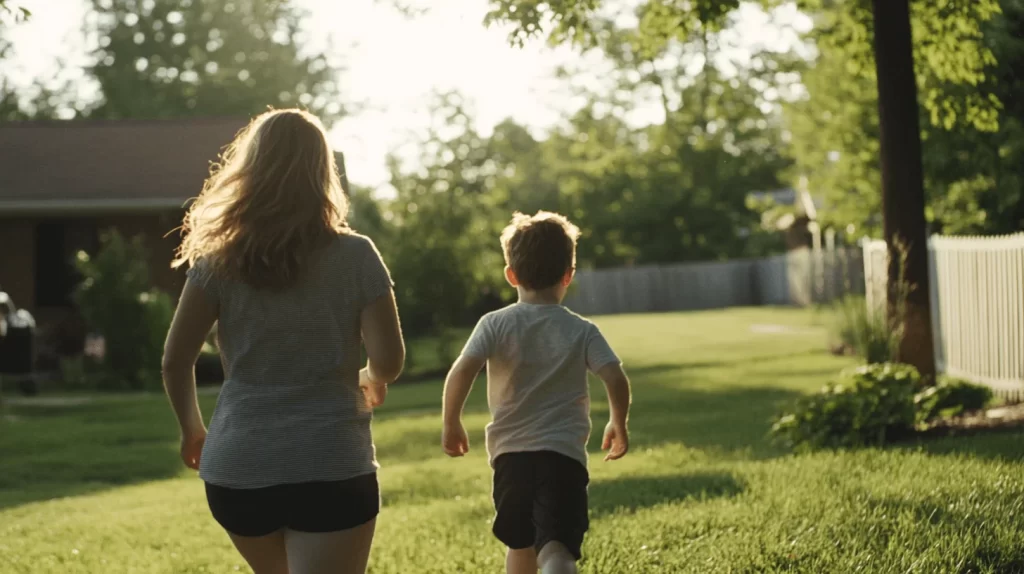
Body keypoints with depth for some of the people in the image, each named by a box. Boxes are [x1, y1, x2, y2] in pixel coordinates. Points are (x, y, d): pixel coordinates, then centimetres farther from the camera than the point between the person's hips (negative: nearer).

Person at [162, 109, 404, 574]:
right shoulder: (356, 256, -4)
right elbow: (389, 358, -7)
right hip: (332, 467, -3)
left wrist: (192, 429, 16)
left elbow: (175, 361, -2)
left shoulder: (220, 260, 0)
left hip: (238, 468, 3)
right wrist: (371, 381, 17)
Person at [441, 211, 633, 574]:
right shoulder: (581, 331, 2)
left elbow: (461, 372, -12)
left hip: (510, 452, 2)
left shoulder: (495, 324, 1)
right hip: (562, 453, -2)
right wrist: (619, 424, 10)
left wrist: (451, 424, 1)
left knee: (520, 545, 25)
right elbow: (616, 380, -8)